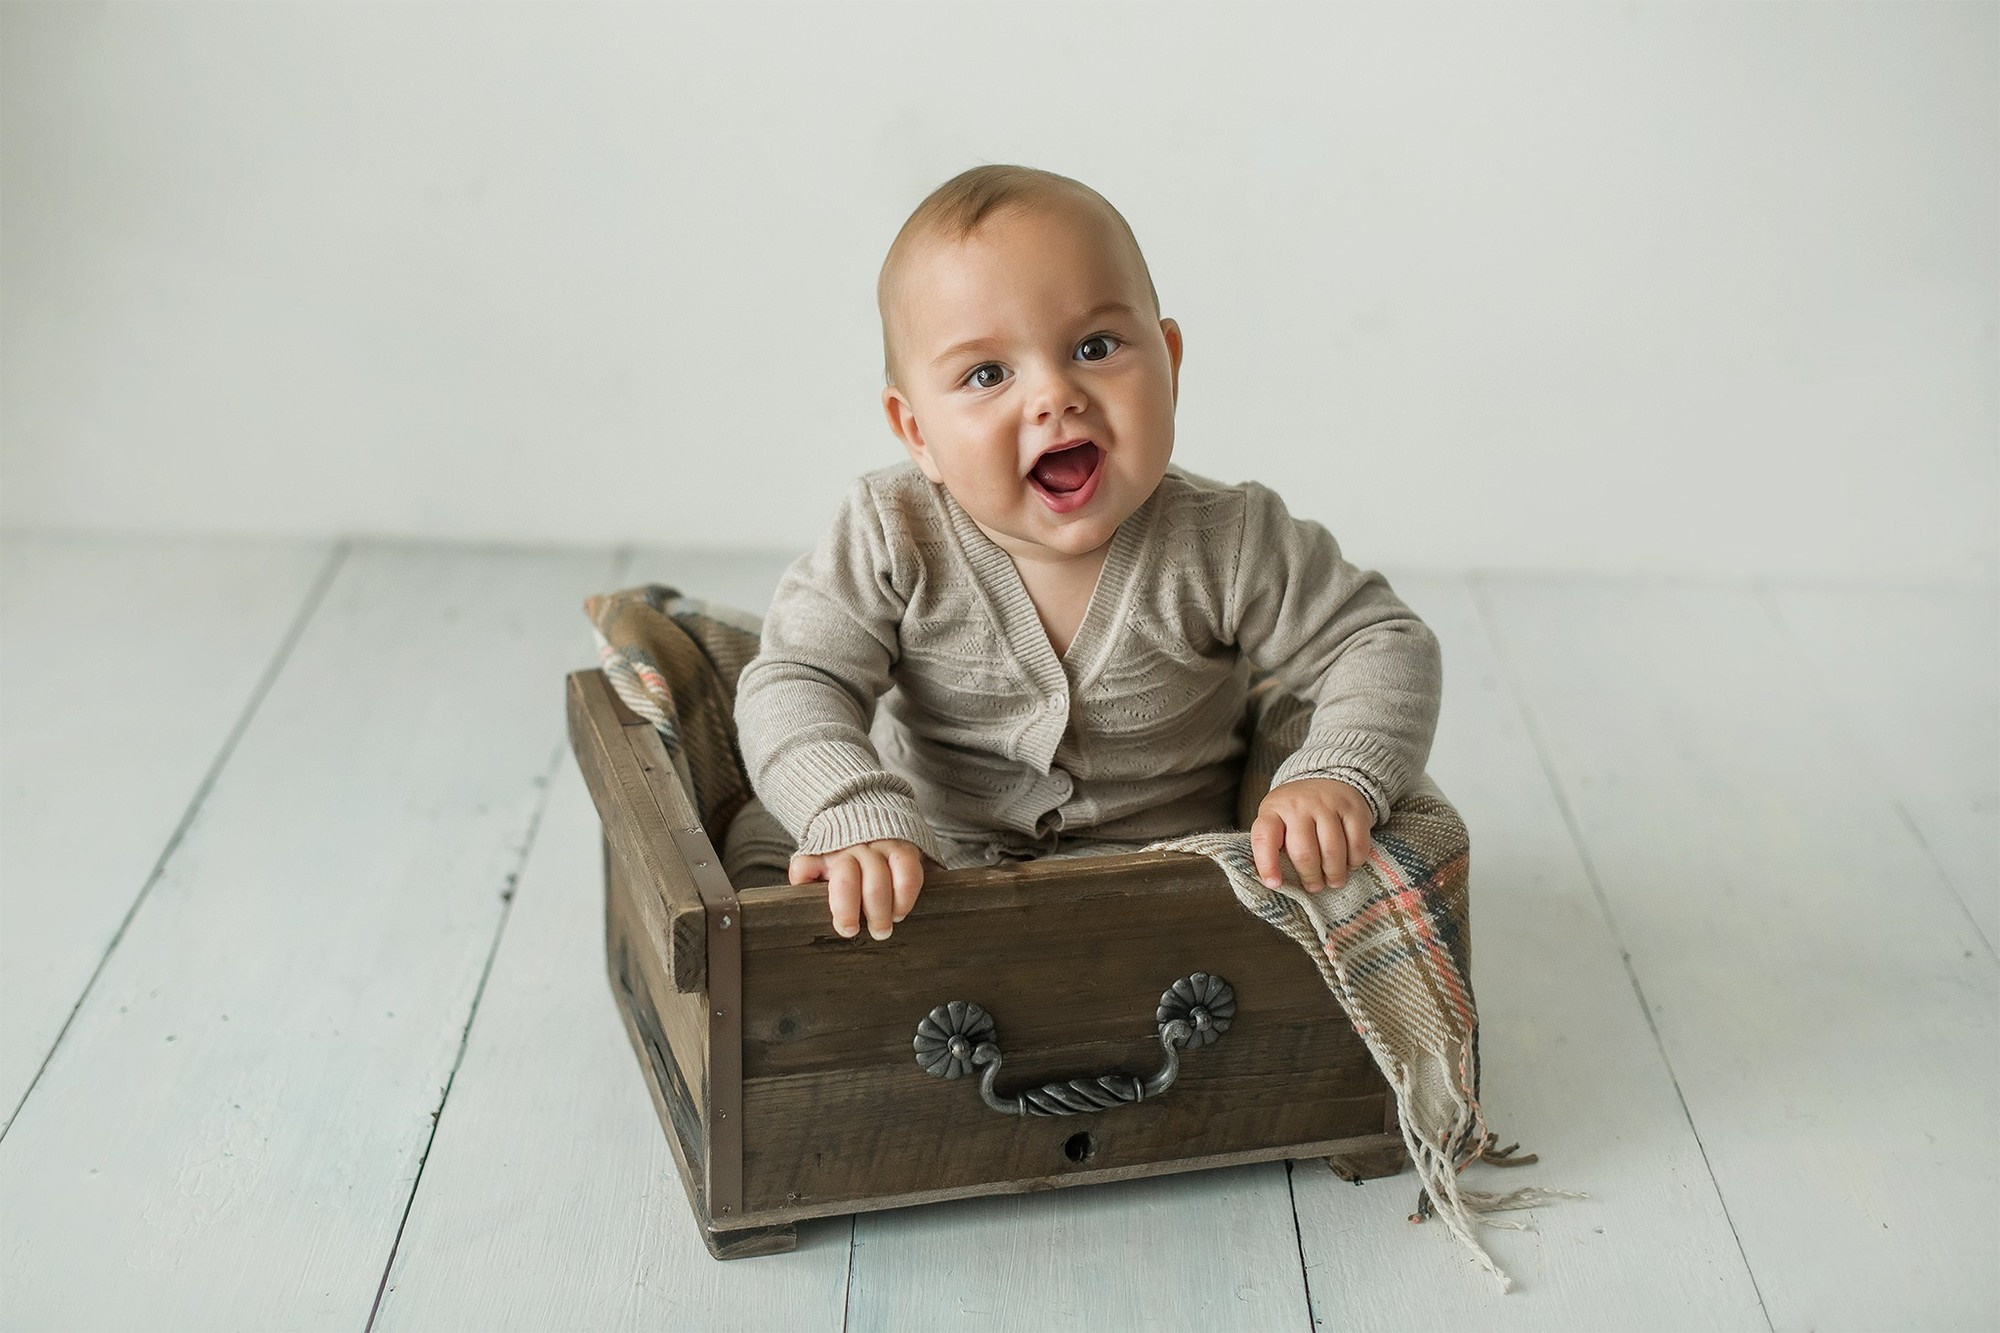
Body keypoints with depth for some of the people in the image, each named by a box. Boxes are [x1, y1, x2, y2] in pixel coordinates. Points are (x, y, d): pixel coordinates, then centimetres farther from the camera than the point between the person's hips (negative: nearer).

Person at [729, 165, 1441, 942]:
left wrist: (1335, 778, -28)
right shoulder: (892, 541, -16)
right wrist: (860, 820, -39)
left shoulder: (1227, 545, -15)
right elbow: (793, 688, -20)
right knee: (762, 840, -18)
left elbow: (1387, 645, -8)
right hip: (930, 858, 0)